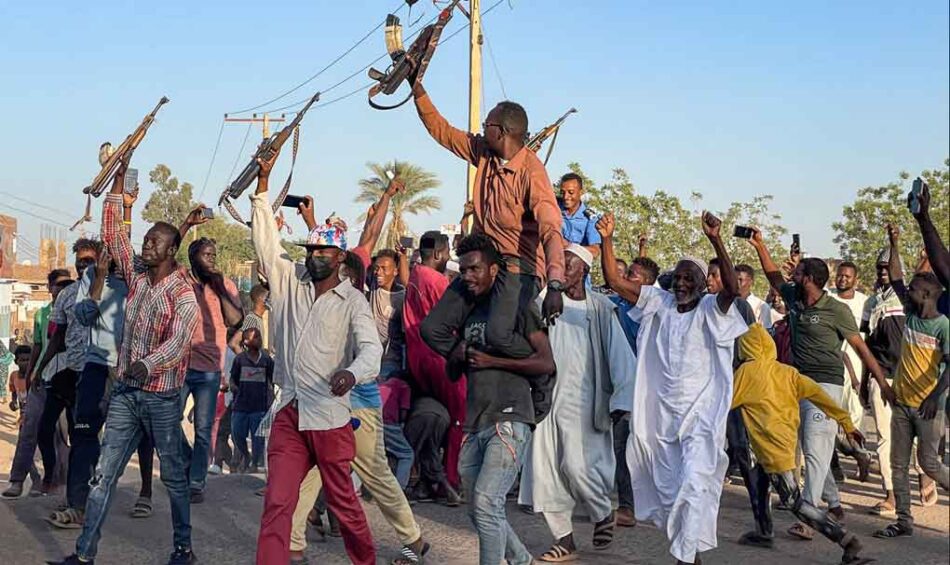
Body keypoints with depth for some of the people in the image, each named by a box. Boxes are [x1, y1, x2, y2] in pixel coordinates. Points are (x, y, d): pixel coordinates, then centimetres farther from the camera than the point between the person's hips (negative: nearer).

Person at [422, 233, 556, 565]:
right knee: (480, 511, 13)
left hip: (509, 421, -8)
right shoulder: (467, 313, 18)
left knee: (486, 503, -19)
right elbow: (452, 374, 23)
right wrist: (455, 356, 1)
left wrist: (492, 361, -12)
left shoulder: (518, 307, -3)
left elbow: (546, 363, -11)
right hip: (475, 425, 8)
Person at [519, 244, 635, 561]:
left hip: (581, 401, -4)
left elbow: (619, 355, -5)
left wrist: (621, 400, -11)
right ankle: (564, 539, 16)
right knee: (544, 469, 2)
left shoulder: (599, 309, -2)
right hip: (546, 397, 4)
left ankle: (604, 514, 17)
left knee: (576, 464, -13)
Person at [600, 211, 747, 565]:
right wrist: (606, 240, -12)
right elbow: (614, 280, 1)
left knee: (693, 485, -14)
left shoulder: (711, 309, -7)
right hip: (662, 415, 5)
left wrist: (716, 241, -38)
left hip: (700, 415, -5)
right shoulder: (659, 303, 4)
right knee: (667, 486, 15)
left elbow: (732, 289, -28)